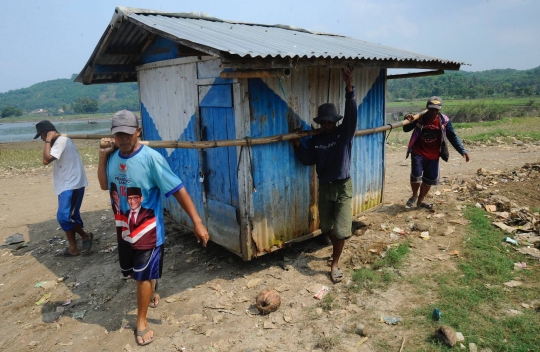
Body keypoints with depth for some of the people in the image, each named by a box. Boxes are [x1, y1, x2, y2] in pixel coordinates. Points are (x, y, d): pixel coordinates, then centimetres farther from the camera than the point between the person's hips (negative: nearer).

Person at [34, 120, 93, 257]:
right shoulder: (60, 142, 17)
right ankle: (72, 248, 18)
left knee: (64, 217, -13)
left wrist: (48, 141, -16)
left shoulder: (62, 140, -15)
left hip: (72, 186, -11)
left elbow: (46, 160, -22)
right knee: (69, 217, 12)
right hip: (67, 186, 11)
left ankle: (86, 236, 7)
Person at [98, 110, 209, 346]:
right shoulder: (113, 156, -4)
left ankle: (142, 322, 28)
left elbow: (178, 190, -22)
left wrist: (197, 222, -25)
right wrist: (102, 157, -3)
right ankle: (150, 289, 56)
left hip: (147, 228, -6)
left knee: (143, 275, 6)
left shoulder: (151, 158, -23)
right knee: (131, 271, 24)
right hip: (123, 227, 6)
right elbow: (104, 185, 12)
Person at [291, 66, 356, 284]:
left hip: (343, 186, -3)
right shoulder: (316, 140, 3)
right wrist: (297, 145, -13)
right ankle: (337, 249, 43)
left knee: (341, 229, -5)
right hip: (324, 187, 4)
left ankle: (335, 263, 12)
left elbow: (352, 113, -22)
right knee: (326, 227, 15)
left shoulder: (345, 133, -7)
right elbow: (307, 160, 0)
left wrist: (349, 87, -35)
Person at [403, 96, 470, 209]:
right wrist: (407, 121, -24)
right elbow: (406, 129, -1)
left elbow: (452, 136, -1)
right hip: (418, 153, -2)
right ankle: (414, 196, 18)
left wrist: (462, 151, -8)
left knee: (430, 179, 10)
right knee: (416, 176, -13)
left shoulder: (444, 120, -8)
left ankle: (420, 201, 30)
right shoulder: (420, 118, -11)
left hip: (433, 156, 3)